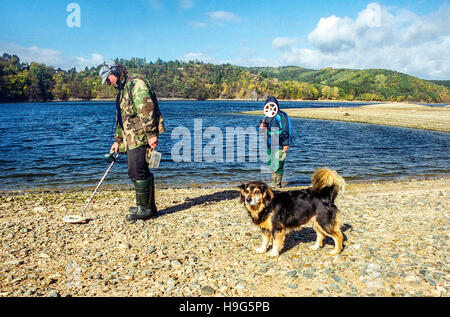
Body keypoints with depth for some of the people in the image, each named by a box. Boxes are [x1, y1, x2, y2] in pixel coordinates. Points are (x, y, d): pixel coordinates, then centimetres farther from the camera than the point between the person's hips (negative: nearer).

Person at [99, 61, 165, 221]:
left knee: (137, 171, -8)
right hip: (132, 137, 10)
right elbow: (120, 118, 31)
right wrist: (117, 140, 30)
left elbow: (146, 108, -19)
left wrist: (151, 134, -25)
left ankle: (144, 208, 2)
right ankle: (150, 206, 20)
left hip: (141, 136, -10)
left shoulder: (135, 82, -7)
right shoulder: (122, 90, 26)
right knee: (141, 171, 11)